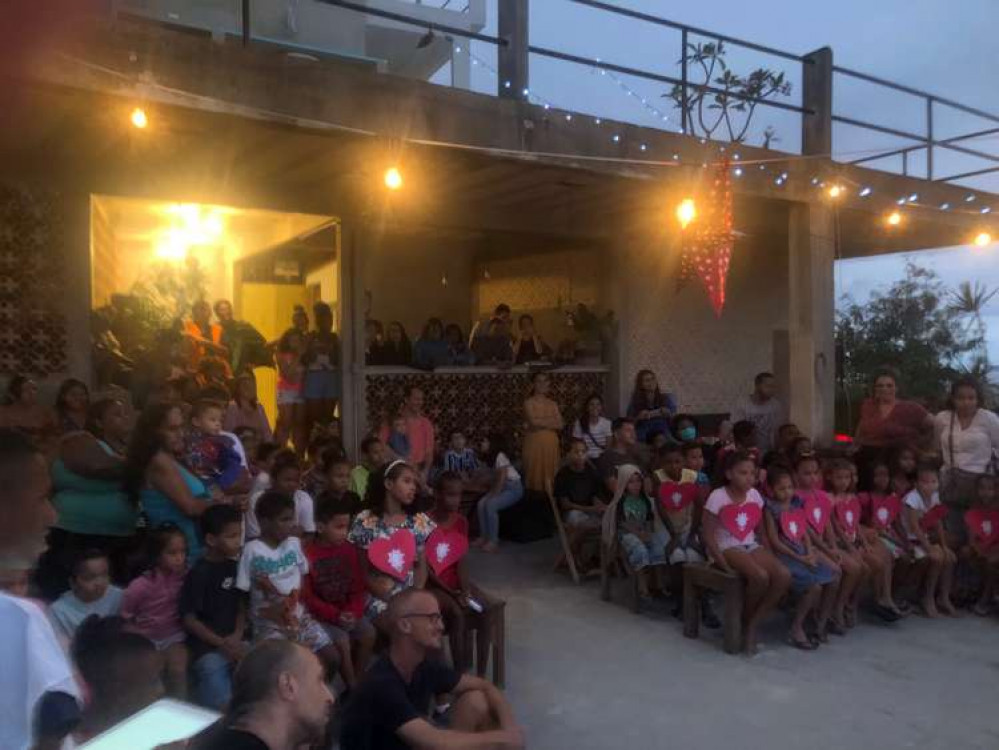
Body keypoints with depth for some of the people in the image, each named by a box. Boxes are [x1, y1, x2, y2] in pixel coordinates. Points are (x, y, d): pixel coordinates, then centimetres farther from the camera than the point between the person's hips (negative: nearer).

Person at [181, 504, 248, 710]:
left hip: (233, 642, 6)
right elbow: (188, 618, -11)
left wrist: (237, 636, -5)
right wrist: (222, 643, -13)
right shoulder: (199, 573, -12)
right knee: (223, 704, -17)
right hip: (207, 648, -6)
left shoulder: (234, 566, 5)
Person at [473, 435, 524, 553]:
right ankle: (483, 537, -2)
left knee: (490, 505, -26)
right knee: (481, 504, -11)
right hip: (502, 487, 8)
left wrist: (493, 496, -20)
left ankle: (493, 541, -19)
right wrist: (490, 493, -2)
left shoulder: (500, 456, -20)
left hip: (514, 488, -8)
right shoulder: (490, 457, 8)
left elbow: (502, 479, -22)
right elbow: (496, 479, 9)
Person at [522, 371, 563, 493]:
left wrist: (541, 422, -7)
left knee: (551, 474, 3)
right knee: (535, 474, -4)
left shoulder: (553, 404, 11)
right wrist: (551, 421, -5)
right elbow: (533, 421, -16)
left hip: (551, 443, 4)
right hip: (534, 443, -4)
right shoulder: (529, 403, -1)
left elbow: (560, 425, 1)